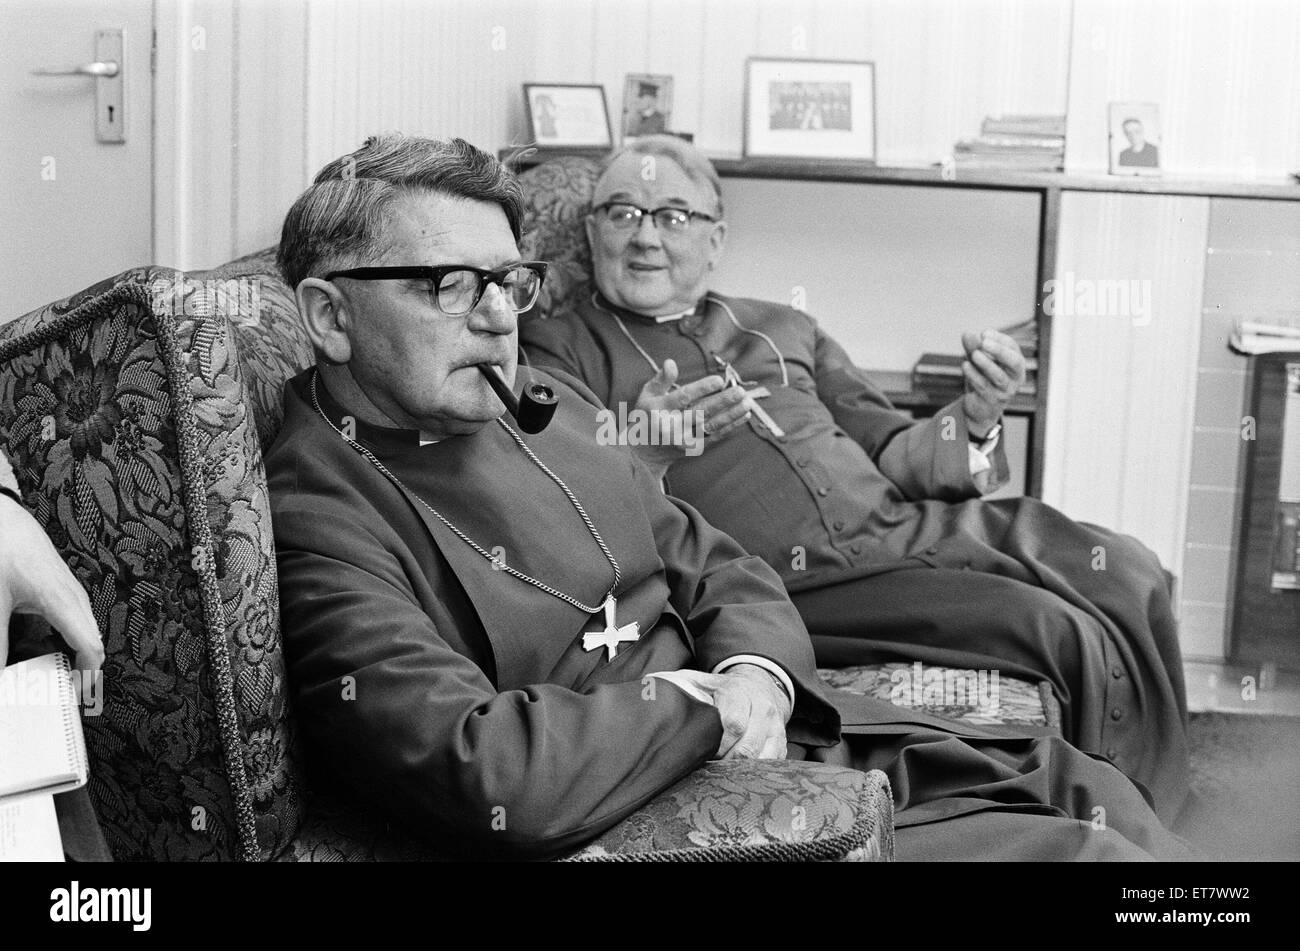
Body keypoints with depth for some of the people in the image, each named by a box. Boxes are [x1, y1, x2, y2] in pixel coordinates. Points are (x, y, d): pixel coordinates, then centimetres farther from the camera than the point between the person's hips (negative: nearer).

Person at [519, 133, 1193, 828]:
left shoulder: (783, 329, 24)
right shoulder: (555, 347, 10)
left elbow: (889, 452, 22)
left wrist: (973, 423, 1)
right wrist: (637, 453, -20)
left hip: (907, 520, 6)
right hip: (790, 578, -6)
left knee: (1127, 574, -11)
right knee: (1064, 636, -22)